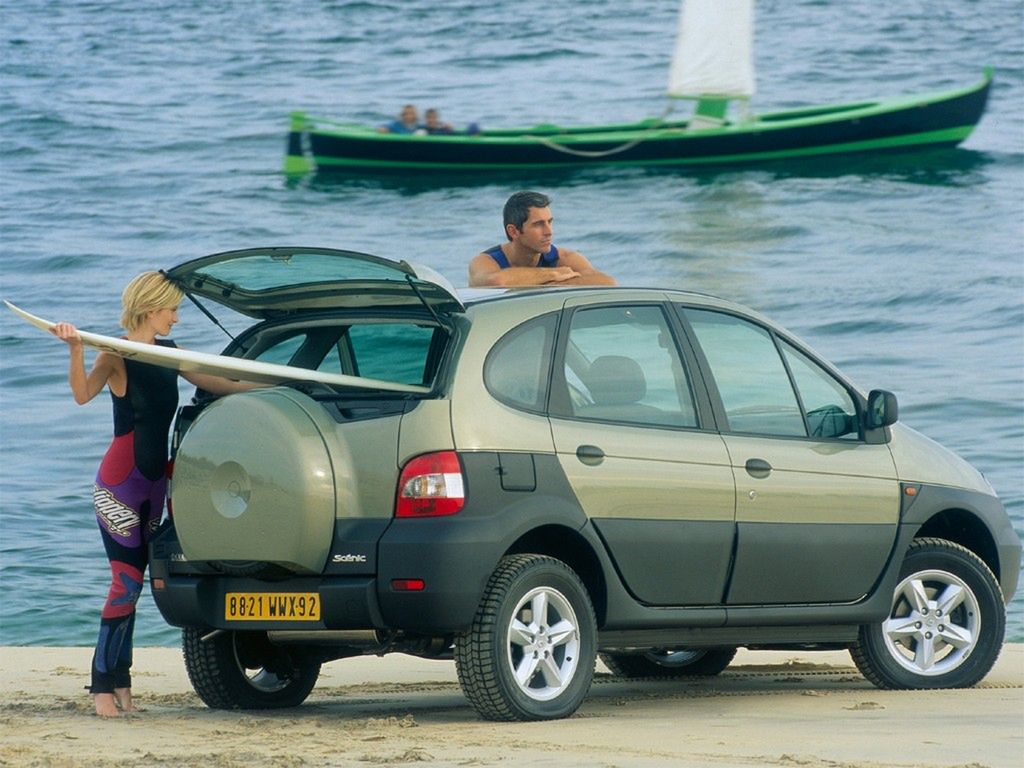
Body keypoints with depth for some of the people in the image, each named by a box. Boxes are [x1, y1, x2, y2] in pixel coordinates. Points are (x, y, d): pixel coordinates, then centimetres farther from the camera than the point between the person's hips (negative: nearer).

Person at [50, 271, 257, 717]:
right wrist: (75, 350, -43)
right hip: (119, 485, -7)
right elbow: (83, 393, -28)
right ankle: (103, 685, -7)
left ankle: (120, 682, 11)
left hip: (153, 483, 7)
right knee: (126, 582, -11)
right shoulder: (119, 357, -12)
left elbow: (213, 382, 22)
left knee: (132, 582, 8)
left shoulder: (167, 353, 10)